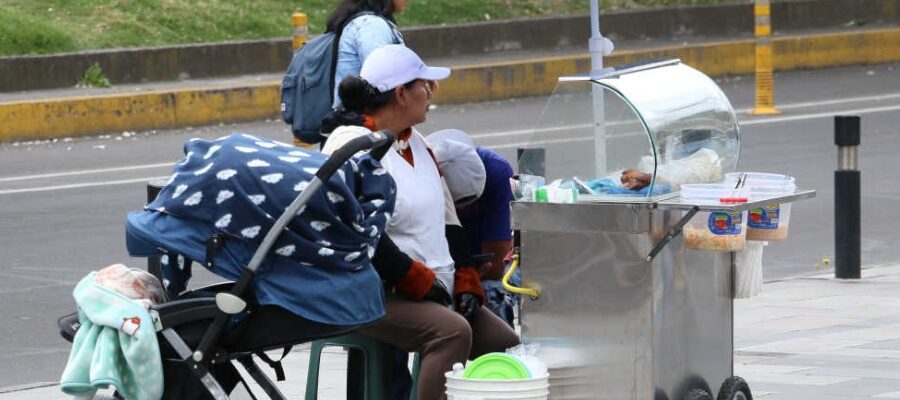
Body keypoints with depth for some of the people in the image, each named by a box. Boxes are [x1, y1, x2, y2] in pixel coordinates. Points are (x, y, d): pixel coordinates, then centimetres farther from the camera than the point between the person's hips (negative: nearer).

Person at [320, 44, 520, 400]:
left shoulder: (414, 143, 19)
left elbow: (447, 220, 22)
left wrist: (465, 283, 8)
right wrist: (420, 283, -18)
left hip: (435, 289, 9)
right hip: (374, 296, -9)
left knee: (507, 343, -6)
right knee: (452, 331, -32)